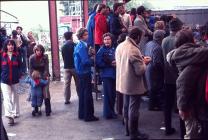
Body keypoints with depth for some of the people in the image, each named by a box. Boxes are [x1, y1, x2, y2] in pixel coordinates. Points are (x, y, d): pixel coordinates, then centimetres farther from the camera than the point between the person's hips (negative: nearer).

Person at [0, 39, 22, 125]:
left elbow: (20, 66, 6)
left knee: (15, 97, 15)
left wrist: (19, 75, -4)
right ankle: (10, 116, -16)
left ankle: (15, 113, 30)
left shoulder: (17, 56, 2)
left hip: (15, 80, 2)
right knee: (7, 98, -11)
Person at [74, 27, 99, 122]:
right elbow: (85, 61, -23)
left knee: (82, 94, 15)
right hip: (85, 72, -10)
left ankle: (82, 114, 22)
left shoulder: (78, 45, 11)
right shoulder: (82, 46, -18)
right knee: (87, 95, -4)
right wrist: (93, 61, -7)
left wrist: (90, 55, 4)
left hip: (81, 72, 10)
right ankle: (88, 115, 2)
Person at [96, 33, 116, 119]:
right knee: (108, 94, -4)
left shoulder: (114, 49, 7)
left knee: (113, 94, 12)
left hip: (114, 74, 5)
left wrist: (116, 63, -7)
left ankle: (111, 111, 27)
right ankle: (108, 113, 8)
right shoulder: (101, 50, -6)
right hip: (106, 75, -5)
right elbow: (98, 63, -11)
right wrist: (110, 64, -17)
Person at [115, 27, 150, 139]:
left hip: (123, 83, 8)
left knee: (126, 107, 19)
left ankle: (128, 130, 34)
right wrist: (144, 62, -5)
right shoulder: (134, 50, -26)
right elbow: (140, 71, -25)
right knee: (133, 109, 3)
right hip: (134, 85, -8)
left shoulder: (120, 46, 1)